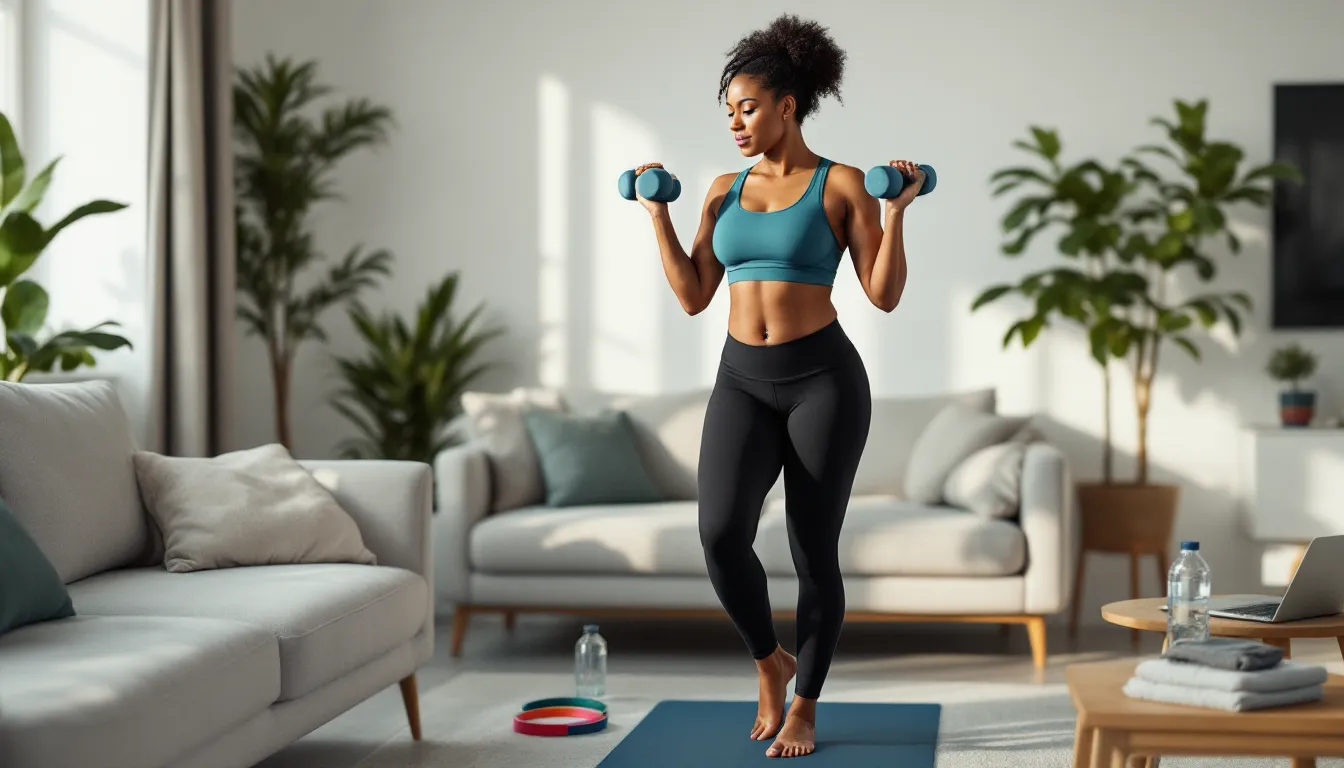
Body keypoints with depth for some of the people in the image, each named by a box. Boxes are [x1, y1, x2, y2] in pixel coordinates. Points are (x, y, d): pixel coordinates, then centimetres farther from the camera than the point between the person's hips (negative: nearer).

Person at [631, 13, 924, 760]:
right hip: (743, 382, 3)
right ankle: (771, 664, 11)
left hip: (824, 379, -3)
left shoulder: (845, 185, -2)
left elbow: (885, 295, -5)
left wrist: (896, 214, -16)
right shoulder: (725, 189, 12)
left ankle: (805, 706, 22)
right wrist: (658, 213, 5)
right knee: (721, 534, -17)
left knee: (814, 552, 1)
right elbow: (693, 296, 8)